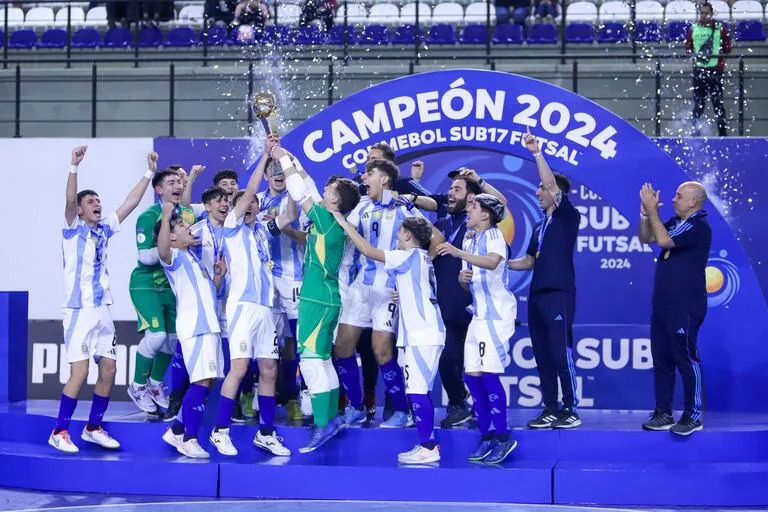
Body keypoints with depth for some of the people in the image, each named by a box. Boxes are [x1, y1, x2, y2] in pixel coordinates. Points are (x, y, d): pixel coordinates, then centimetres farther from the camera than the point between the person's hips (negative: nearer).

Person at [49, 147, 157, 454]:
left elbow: (130, 203, 15)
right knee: (80, 372, -12)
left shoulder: (104, 230, 13)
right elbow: (69, 200, -21)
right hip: (80, 311, -7)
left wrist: (149, 173, 12)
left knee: (108, 369, 5)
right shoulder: (73, 230, -3)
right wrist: (74, 166, -33)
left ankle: (93, 428, 18)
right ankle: (59, 432, -2)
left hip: (102, 311, 7)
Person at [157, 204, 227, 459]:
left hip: (209, 325, 9)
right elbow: (162, 250, -31)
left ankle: (177, 430, 19)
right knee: (202, 381, -15)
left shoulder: (194, 258, 22)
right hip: (194, 326, -9)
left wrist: (219, 275, 13)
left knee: (206, 381, 11)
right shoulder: (174, 257, -4)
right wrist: (165, 219, -41)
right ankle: (189, 439, -10)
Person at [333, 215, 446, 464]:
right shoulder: (423, 257, 15)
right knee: (420, 391, 12)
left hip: (422, 335, -10)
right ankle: (428, 443, 15)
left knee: (416, 390, -10)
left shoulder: (408, 256, -9)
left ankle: (427, 447, -10)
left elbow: (369, 251, -13)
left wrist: (345, 224, -7)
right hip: (424, 334, 10)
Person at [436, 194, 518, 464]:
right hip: (479, 314, 8)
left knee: (488, 374, -13)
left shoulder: (494, 235, -8)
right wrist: (463, 277, -3)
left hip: (497, 312, -8)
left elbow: (492, 262, -30)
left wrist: (458, 253, -39)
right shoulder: (469, 241, 17)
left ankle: (503, 437, -5)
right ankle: (486, 436, 12)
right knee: (472, 376, 4)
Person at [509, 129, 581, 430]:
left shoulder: (568, 217, -2)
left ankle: (570, 410, -4)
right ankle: (551, 409, 12)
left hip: (559, 294, -8)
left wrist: (537, 153, -19)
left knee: (561, 353, -9)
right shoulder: (541, 225, 21)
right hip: (537, 295, 8)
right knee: (542, 355, 7)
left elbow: (552, 184, -16)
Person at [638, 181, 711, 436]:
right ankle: (663, 414, 17)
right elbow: (646, 238, 14)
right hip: (662, 305, 9)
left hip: (685, 308, -9)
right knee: (661, 361, 11)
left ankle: (693, 416, 1)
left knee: (687, 360, -5)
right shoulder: (675, 222, 13)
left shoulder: (699, 227, -14)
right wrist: (645, 212, 0)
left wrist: (652, 209, -16)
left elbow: (664, 240, -23)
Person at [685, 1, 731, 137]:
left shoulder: (721, 28, 2)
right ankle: (695, 130, 15)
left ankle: (723, 131, 1)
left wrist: (718, 53, -14)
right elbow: (688, 47, 12)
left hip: (715, 69, -2)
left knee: (717, 101, -3)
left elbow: (727, 48, 3)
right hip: (698, 69, 2)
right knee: (698, 101, 6)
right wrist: (694, 53, -7)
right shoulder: (693, 29, 8)